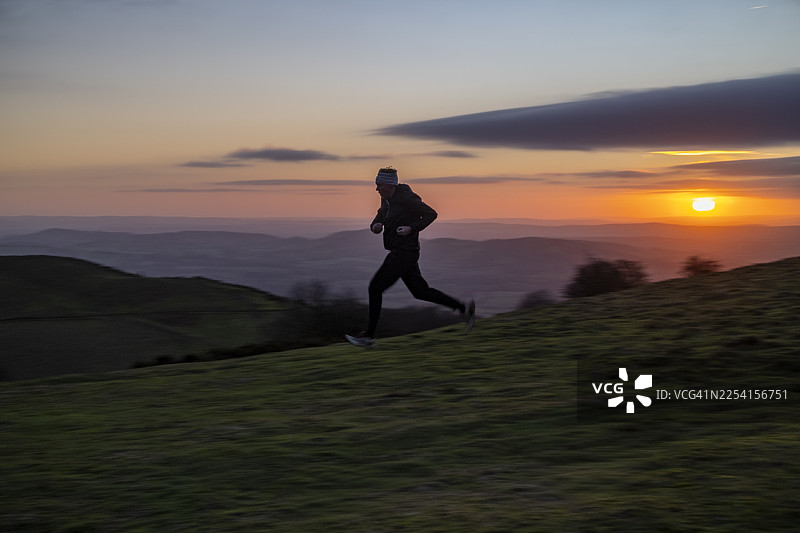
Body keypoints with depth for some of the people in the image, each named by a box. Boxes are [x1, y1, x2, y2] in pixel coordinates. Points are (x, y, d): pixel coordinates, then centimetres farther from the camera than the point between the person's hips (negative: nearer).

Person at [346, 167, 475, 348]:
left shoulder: (406, 198, -15)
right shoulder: (387, 200, 12)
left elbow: (431, 214, -13)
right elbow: (378, 220, 21)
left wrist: (412, 228, -21)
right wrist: (376, 226, -3)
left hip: (404, 253, -10)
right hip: (398, 253, 10)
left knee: (375, 288, -8)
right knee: (420, 291, 13)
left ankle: (369, 335, -2)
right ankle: (463, 308, 18)